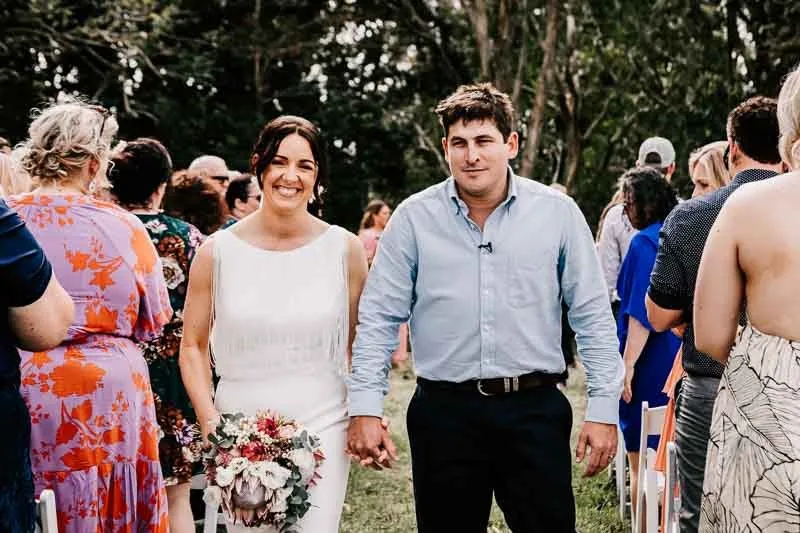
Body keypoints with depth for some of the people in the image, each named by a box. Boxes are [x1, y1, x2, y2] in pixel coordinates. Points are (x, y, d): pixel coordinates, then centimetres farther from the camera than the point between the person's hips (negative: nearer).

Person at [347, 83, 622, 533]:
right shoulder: (414, 218, 0)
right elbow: (379, 319, 2)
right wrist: (365, 408, -4)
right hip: (444, 412, 1)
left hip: (535, 410, 0)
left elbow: (593, 318, 3)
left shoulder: (558, 213, 1)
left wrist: (604, 409, 0)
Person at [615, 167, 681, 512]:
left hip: (651, 364, -8)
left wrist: (628, 363, -19)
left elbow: (641, 311, -20)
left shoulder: (645, 242, -15)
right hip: (681, 362, 8)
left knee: (641, 462, 1)